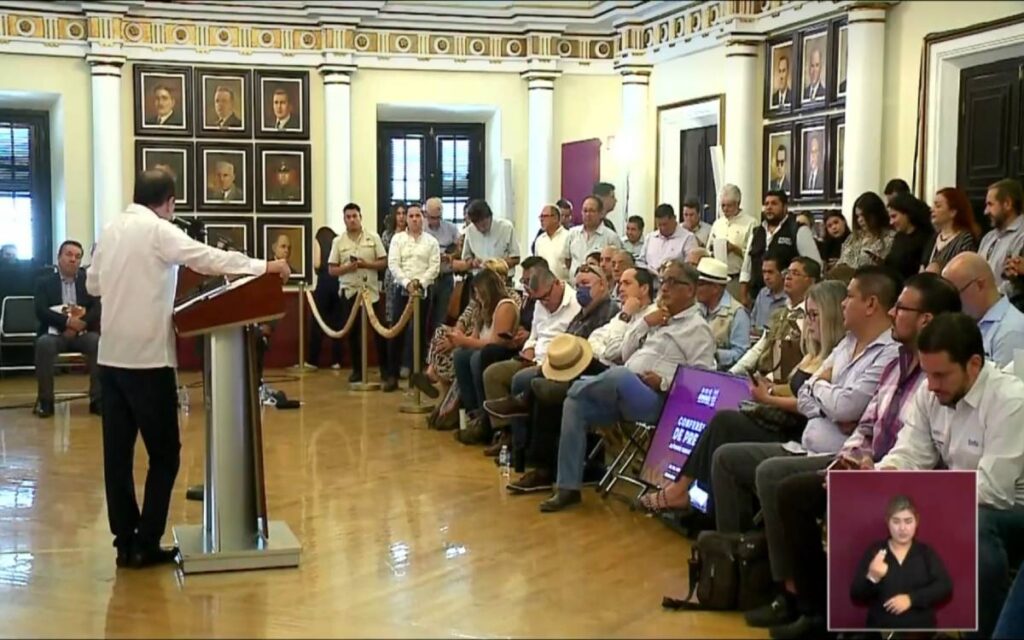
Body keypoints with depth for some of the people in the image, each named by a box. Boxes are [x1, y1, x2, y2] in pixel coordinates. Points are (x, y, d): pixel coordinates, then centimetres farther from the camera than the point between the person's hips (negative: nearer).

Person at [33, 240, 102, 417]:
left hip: (83, 333, 1)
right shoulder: (44, 282, 8)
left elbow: (98, 308, -1)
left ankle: (97, 399, -24)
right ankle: (45, 400, -22)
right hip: (55, 333, -1)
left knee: (98, 342, -31)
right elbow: (41, 311, -7)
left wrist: (80, 323, -19)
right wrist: (68, 321, -22)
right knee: (44, 343, -34)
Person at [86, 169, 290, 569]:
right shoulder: (157, 230, -9)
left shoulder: (110, 230, 11)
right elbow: (208, 258, -16)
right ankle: (145, 544, 3)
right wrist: (264, 267, -12)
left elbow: (92, 284, 21)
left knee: (117, 453, 9)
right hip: (147, 356, -7)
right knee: (164, 453, 3)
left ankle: (126, 543, 13)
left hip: (111, 355, 7)